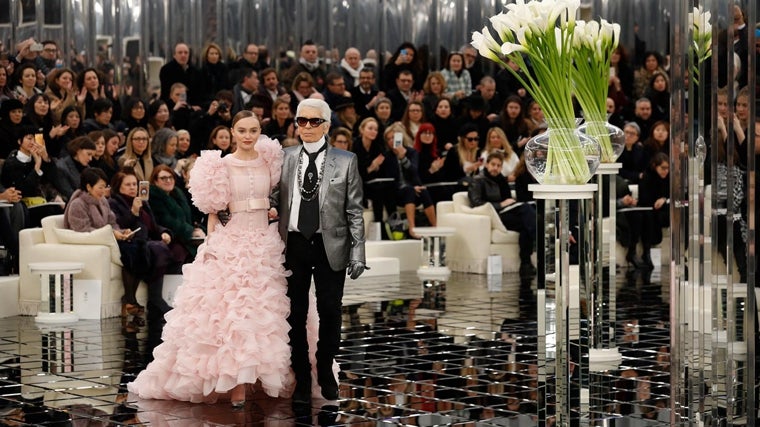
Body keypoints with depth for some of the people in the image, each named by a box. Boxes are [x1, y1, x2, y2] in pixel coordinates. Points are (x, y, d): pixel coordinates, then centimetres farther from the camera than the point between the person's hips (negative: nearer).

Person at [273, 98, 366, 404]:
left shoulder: (346, 161, 2)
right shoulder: (284, 158, 6)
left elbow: (355, 211, 1)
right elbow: (274, 201, 8)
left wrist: (357, 252, -5)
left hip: (330, 246, -1)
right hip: (294, 244, 1)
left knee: (330, 312, 4)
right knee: (295, 313, 5)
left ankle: (326, 372, 24)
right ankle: (302, 378, 16)